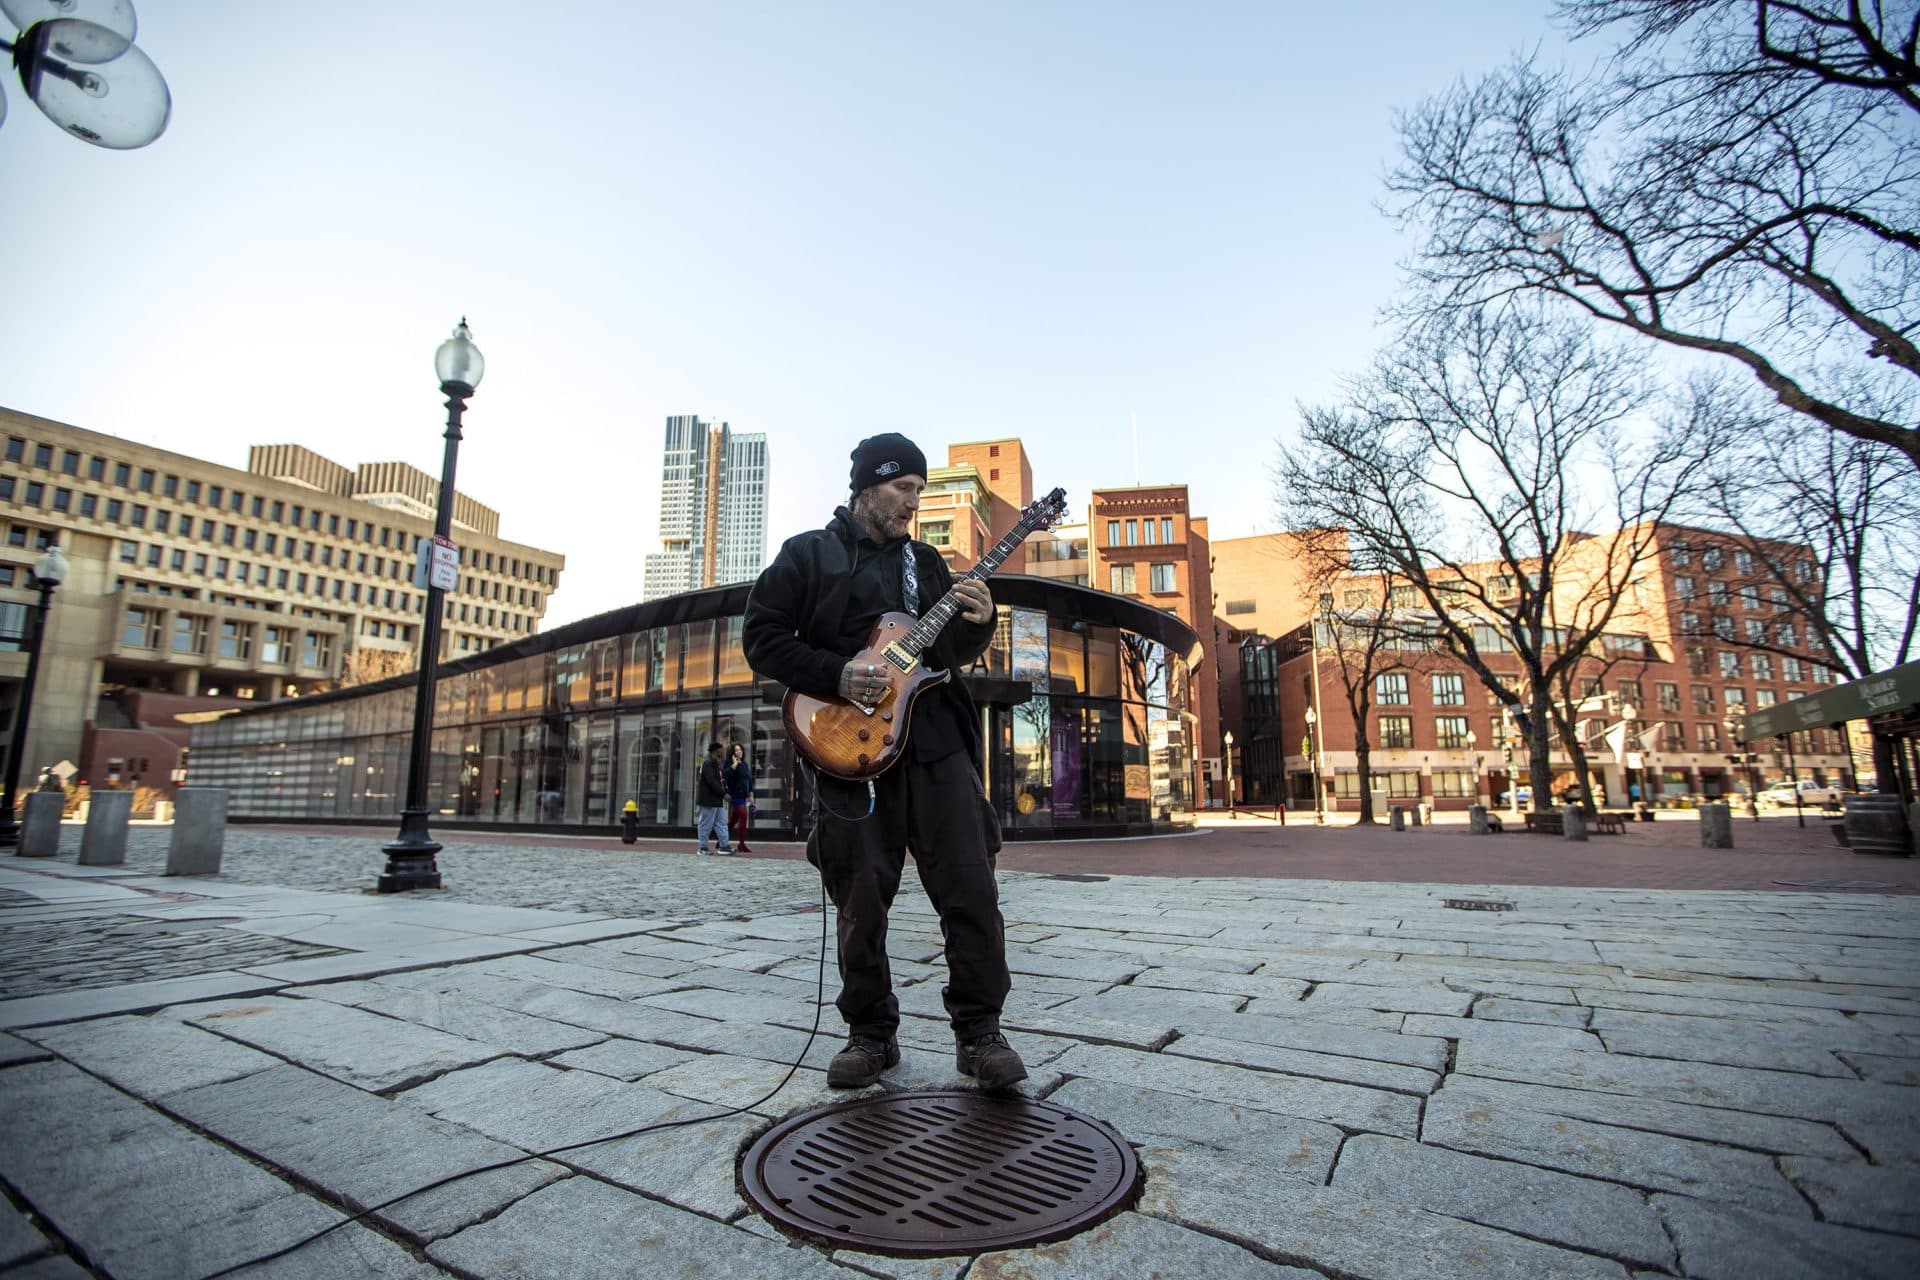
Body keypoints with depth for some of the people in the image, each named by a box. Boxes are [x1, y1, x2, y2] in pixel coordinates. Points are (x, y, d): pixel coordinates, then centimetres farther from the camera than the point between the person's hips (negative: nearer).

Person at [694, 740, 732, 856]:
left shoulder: (717, 763, 17)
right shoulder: (707, 763, -14)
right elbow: (711, 782, -22)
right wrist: (724, 794, -20)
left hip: (717, 799, 10)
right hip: (708, 800, -10)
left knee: (721, 823, 6)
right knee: (706, 825, 0)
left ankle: (724, 846, 7)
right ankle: (703, 848, 8)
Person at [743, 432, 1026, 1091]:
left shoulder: (925, 561, 18)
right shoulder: (808, 553, 6)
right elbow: (760, 636, 0)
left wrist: (976, 624, -3)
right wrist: (836, 675, -12)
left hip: (936, 739, 3)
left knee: (970, 888, -2)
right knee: (862, 903, 5)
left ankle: (979, 1031, 12)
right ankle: (871, 1034, 23)